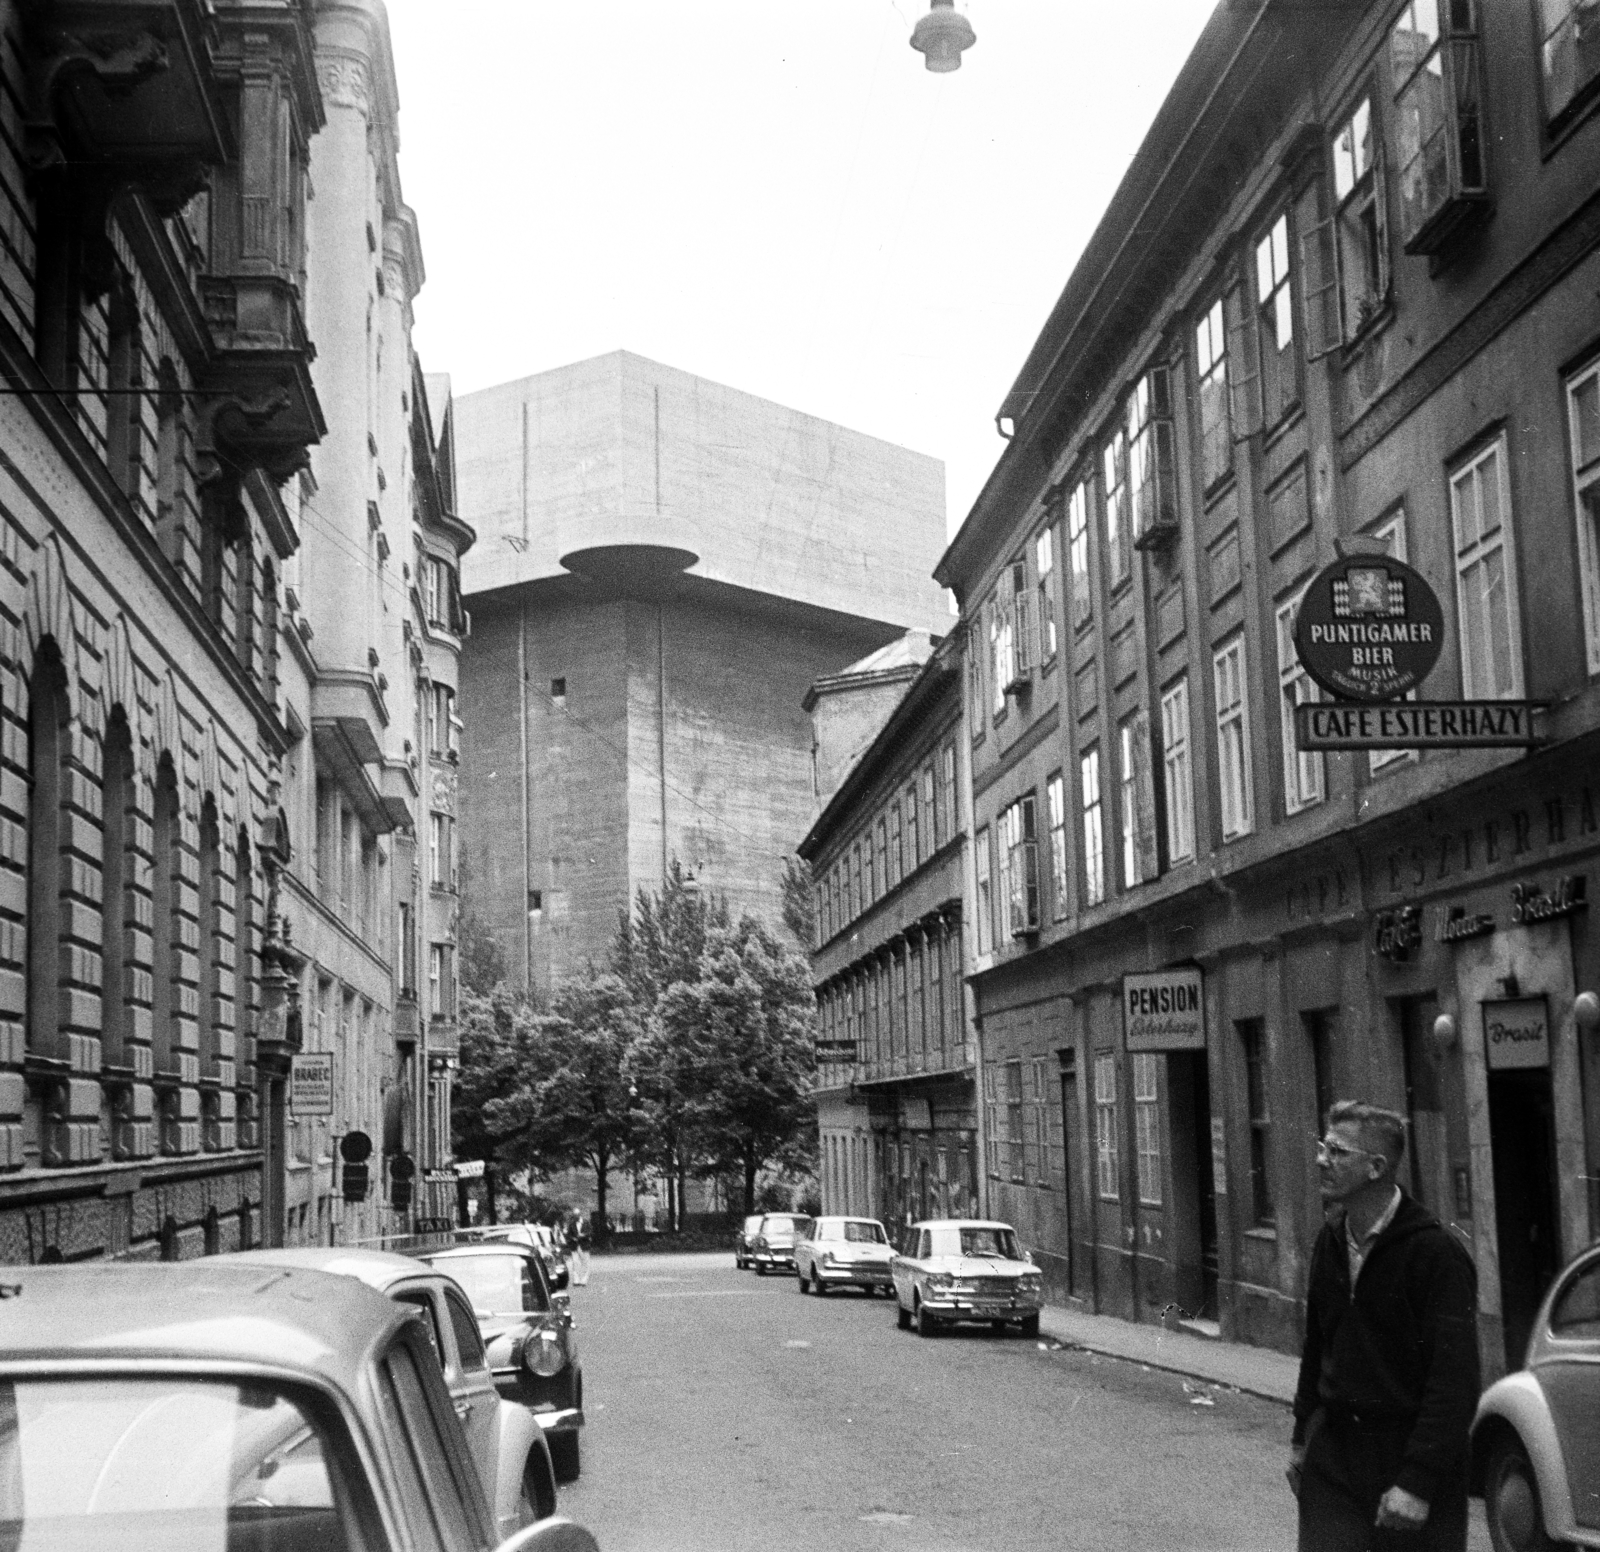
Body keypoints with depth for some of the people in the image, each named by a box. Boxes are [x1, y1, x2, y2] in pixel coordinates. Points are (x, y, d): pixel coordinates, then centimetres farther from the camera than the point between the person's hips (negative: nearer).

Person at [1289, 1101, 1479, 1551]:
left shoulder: (1436, 1253, -15)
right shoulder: (1330, 1241, 7)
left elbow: (1454, 1381, -18)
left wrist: (1418, 1483, -21)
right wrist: (1302, 1437, 16)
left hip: (1409, 1452, -5)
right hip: (1333, 1452, 6)